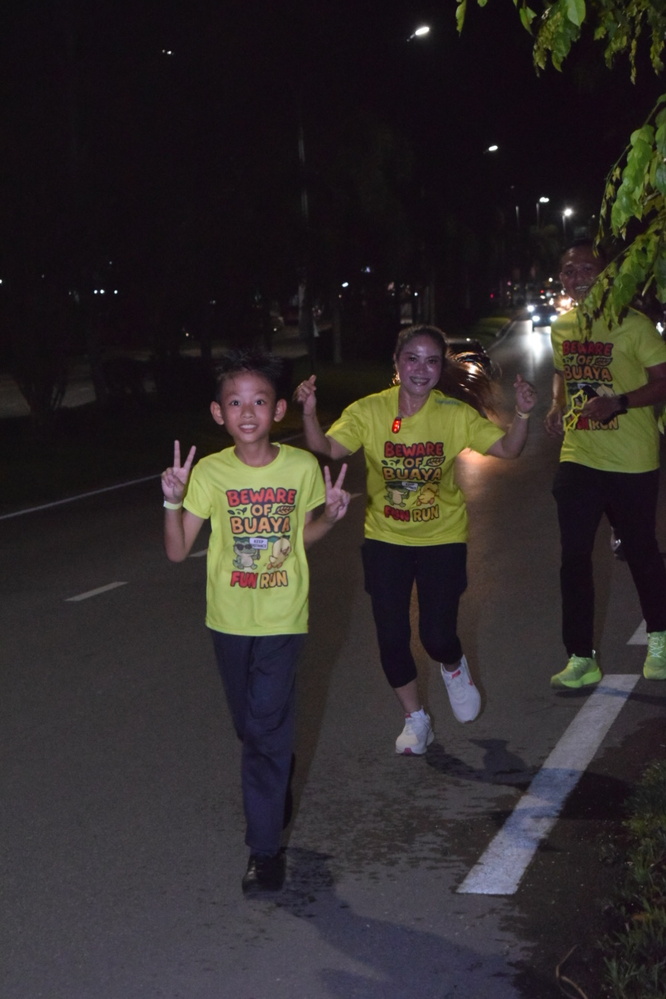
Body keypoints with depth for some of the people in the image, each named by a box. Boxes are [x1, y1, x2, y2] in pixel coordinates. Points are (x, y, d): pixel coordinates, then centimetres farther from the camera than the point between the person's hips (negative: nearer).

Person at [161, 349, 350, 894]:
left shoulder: (302, 467, -8)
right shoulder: (209, 473, -8)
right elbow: (177, 550, -8)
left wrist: (332, 515, -10)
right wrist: (174, 502, -23)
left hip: (282, 619, -2)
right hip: (229, 619, 2)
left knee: (266, 730, -9)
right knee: (252, 727, 17)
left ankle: (265, 846, 2)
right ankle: (277, 798, 44)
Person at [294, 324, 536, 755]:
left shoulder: (455, 414, -10)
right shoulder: (369, 411, -11)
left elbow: (507, 449, -14)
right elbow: (327, 449, -22)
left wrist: (522, 415, -32)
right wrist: (310, 414, -39)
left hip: (442, 539, -1)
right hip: (385, 540, 1)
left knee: (438, 637, -4)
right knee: (392, 637, 4)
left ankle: (454, 667, 36)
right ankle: (416, 720, 28)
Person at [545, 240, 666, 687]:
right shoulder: (562, 327, 9)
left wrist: (619, 403, -25)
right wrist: (558, 407, 6)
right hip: (578, 460, 5)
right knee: (574, 558, 3)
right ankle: (581, 659, 12)